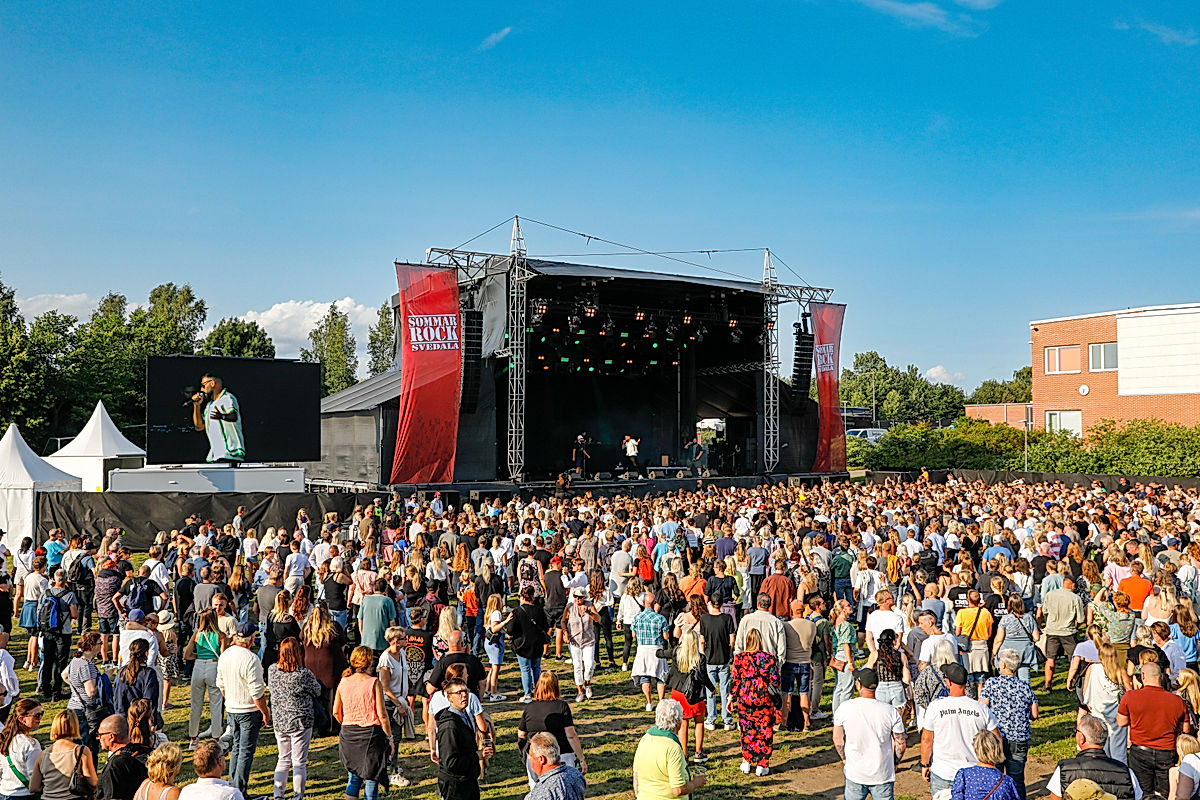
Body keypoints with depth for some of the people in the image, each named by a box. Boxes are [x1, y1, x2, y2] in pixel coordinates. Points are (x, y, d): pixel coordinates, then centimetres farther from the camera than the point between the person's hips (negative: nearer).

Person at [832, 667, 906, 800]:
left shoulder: (844, 708, -10)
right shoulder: (891, 711, -12)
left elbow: (838, 740, 1)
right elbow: (901, 743, -4)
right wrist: (894, 763, 14)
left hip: (854, 774, 1)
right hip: (883, 775, -1)